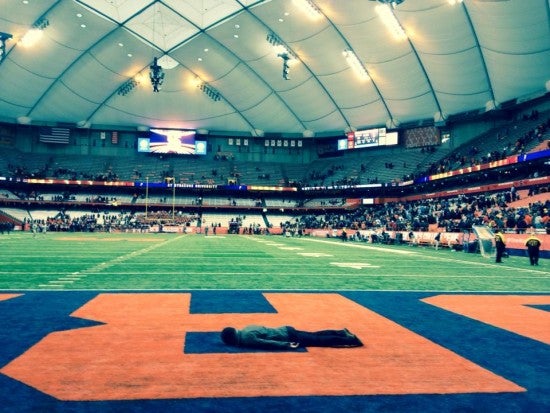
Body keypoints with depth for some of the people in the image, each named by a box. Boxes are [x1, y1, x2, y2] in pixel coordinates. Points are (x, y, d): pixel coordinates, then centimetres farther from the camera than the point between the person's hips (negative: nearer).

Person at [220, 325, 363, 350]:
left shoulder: (245, 339, -20)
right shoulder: (246, 329, 8)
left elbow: (267, 343, -27)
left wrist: (287, 345, -24)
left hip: (288, 337, -8)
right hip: (286, 330, 8)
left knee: (320, 340, -2)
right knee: (316, 335, 17)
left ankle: (351, 339, 3)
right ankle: (342, 332, 24)